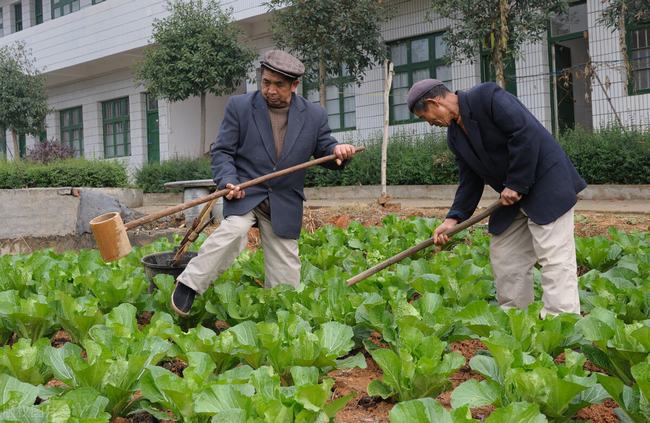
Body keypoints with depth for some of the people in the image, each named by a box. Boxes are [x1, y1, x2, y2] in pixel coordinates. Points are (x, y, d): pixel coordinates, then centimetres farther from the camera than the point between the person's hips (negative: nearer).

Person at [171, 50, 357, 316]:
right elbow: (222, 151, 0)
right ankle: (189, 284, -19)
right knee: (234, 231, -32)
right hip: (244, 193, -2)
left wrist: (338, 151, -13)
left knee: (285, 273, 5)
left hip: (284, 204, 3)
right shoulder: (239, 107, -1)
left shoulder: (314, 116, 3)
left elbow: (324, 150, 12)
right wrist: (228, 181, -19)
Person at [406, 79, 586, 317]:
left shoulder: (487, 96, -15)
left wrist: (516, 185, -18)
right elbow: (470, 180, 10)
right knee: (503, 257, 11)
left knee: (554, 257, -10)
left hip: (546, 183, -9)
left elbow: (525, 134, -22)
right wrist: (454, 218, -1)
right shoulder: (455, 136, 10)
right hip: (514, 197, 9)